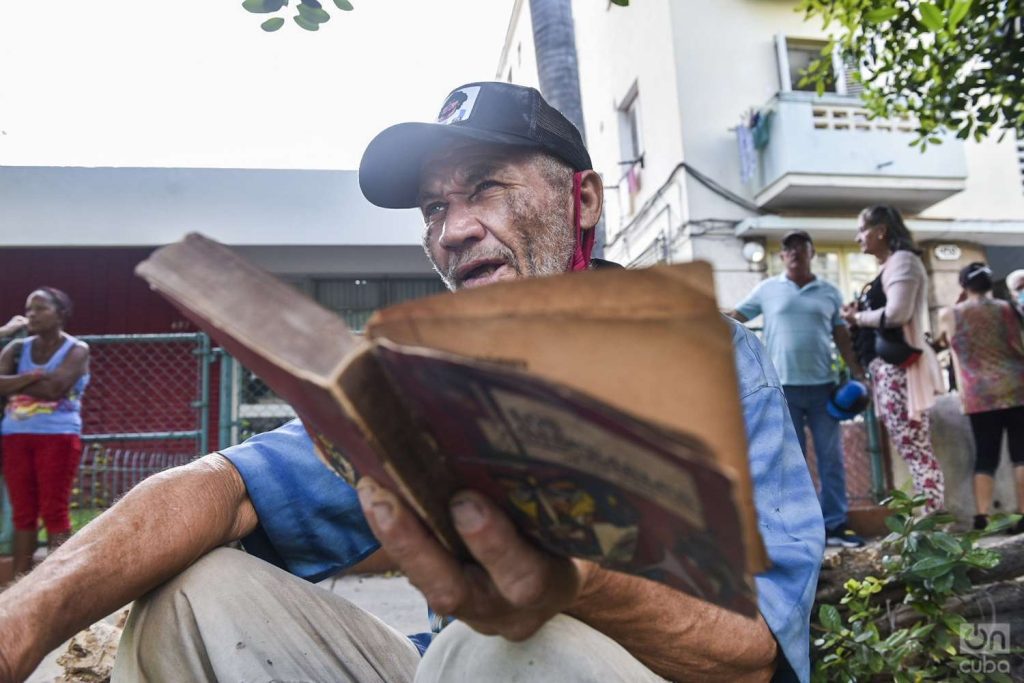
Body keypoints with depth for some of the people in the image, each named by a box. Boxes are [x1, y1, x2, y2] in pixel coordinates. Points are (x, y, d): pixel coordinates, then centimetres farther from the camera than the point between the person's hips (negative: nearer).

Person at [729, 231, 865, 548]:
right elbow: (733, 319, 4)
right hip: (783, 386, -2)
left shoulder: (829, 292, 9)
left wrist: (857, 374, 5)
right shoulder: (767, 289, 4)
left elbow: (842, 337, 11)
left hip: (822, 385, 2)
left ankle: (834, 525, 12)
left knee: (831, 457, 4)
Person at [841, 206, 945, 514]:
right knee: (913, 448, 8)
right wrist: (860, 317, 7)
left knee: (915, 449, -10)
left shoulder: (901, 260, -6)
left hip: (899, 366, -10)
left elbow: (897, 314, -18)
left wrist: (858, 318, -4)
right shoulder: (890, 266, 22)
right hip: (889, 367, 10)